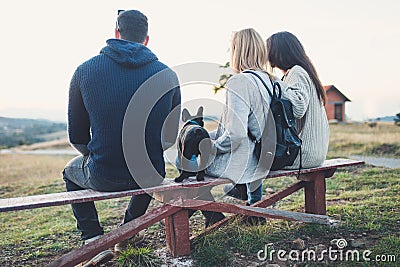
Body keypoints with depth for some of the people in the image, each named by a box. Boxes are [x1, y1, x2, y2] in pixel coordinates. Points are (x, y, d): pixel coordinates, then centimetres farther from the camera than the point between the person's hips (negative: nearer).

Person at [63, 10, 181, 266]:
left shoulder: (85, 70, -4)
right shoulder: (168, 74, -1)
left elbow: (77, 137, 3)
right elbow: (171, 136, 6)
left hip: (103, 177, -1)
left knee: (71, 170, 33)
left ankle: (94, 241, 20)